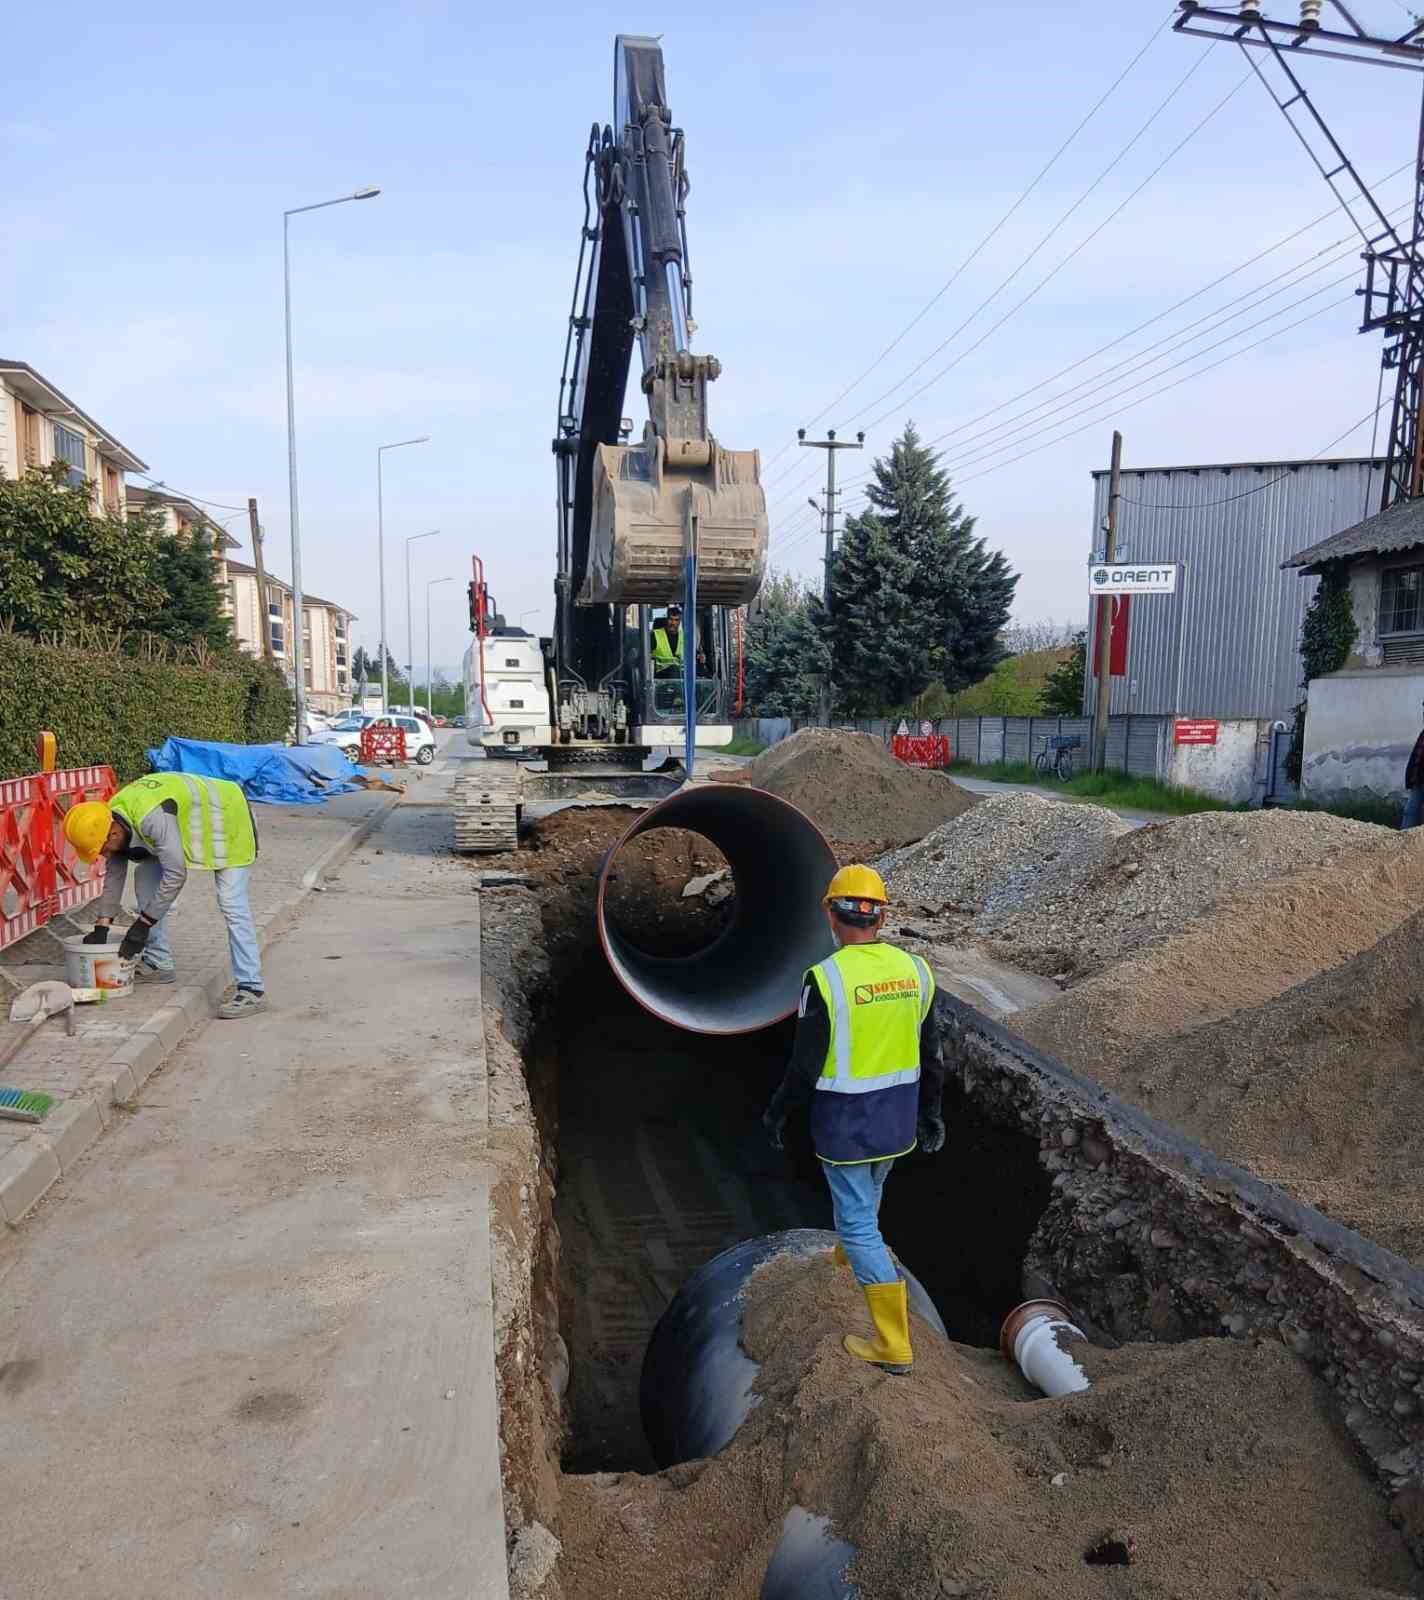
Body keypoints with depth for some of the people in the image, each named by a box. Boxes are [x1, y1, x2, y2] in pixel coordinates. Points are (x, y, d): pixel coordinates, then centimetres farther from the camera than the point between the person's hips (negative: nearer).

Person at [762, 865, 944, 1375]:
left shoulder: (824, 977, -23)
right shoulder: (913, 969, -5)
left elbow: (806, 1064, -17)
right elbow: (931, 1055, 3)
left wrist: (777, 1112, -1)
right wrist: (931, 1112, 16)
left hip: (846, 1117, -6)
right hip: (899, 1112, 6)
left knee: (858, 1222, 5)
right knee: (869, 1188, 32)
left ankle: (894, 1345, 9)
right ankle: (850, 1255, 58)